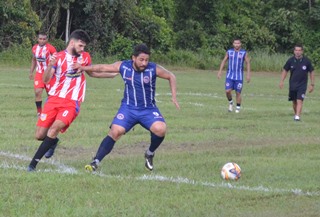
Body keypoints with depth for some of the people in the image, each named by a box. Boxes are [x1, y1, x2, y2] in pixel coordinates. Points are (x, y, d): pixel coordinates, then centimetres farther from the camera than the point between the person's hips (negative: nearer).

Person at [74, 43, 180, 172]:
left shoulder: (154, 69, -13)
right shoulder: (123, 66, -9)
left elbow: (171, 76, 3)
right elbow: (102, 68, 4)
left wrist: (174, 97, -5)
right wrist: (84, 68, 1)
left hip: (148, 109, 0)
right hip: (128, 108, 0)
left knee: (160, 129, -26)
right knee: (115, 131, -20)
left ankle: (150, 154, 4)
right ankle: (95, 162, -15)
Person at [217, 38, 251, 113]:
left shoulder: (244, 53, -1)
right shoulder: (229, 52, 4)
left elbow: (248, 63, 0)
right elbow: (224, 61, 10)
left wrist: (248, 74, -7)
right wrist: (220, 71, 2)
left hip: (239, 77, -1)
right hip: (229, 76, 1)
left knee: (238, 93, 1)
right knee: (228, 91, -11)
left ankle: (238, 108, 13)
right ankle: (230, 103, 16)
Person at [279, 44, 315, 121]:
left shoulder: (307, 61, -7)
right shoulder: (290, 60, -4)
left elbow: (312, 72, 4)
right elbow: (285, 70, 8)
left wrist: (312, 84, 2)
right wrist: (282, 81, 0)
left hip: (302, 85, -2)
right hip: (292, 84, 2)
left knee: (299, 101, -14)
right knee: (294, 102, 11)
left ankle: (297, 116, -20)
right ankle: (295, 114, 29)